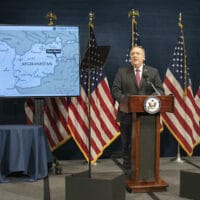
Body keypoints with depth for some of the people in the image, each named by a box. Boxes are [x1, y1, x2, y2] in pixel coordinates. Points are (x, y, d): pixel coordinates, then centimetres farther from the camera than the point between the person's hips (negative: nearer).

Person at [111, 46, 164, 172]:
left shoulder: (153, 72, 10)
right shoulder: (122, 72, 9)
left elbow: (160, 90, 3)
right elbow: (115, 90, 2)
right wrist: (124, 100, -16)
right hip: (127, 115, 0)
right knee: (127, 145, 7)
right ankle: (128, 170, 19)